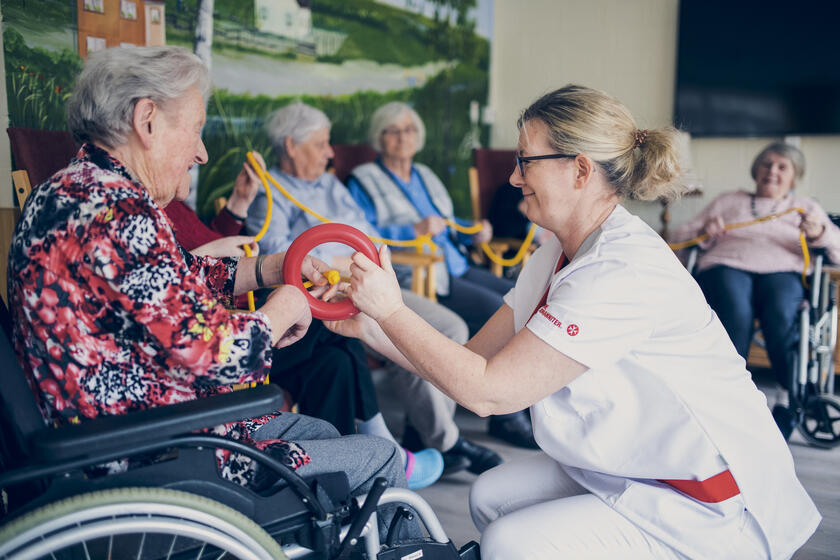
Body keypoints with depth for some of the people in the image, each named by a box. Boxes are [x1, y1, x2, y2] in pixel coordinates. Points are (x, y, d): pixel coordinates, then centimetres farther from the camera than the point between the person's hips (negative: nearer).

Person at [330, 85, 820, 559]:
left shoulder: (623, 271, -28)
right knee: (492, 496, 5)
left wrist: (392, 310, -18)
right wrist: (368, 326, -5)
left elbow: (488, 391, -27)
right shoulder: (559, 256, 2)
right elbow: (471, 364, 2)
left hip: (715, 512, -9)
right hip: (638, 473, 9)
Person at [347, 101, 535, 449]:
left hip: (454, 267, 8)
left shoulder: (425, 176, 24)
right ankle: (505, 417, -15)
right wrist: (414, 231, -19)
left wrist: (473, 233, 9)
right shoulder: (364, 181, 2)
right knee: (496, 309, -26)